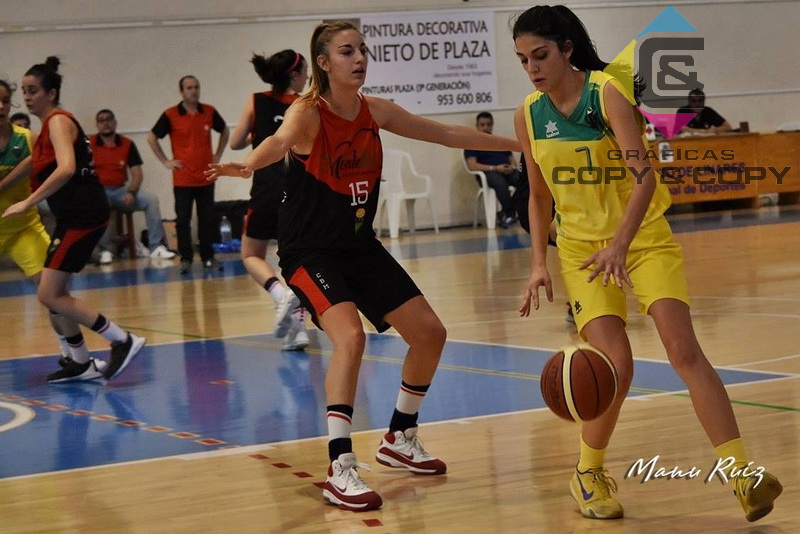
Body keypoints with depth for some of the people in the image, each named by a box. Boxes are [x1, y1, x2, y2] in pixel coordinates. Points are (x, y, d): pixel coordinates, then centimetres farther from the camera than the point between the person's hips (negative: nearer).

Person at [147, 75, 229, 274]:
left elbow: (224, 131, 21)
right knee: (183, 220, 1)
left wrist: (218, 155, 12)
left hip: (206, 177, 2)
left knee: (207, 219, 6)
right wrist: (165, 161, -1)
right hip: (183, 179, -2)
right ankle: (186, 259, 8)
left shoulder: (209, 112, 3)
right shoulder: (170, 115, -5)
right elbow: (152, 138, 4)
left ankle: (208, 257, 14)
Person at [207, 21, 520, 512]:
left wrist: (517, 143, 16)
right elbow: (281, 141, -41)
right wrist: (249, 165, -64)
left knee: (430, 332, 7)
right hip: (310, 249, -7)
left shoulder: (376, 112, 1)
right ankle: (340, 470, -25)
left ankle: (400, 439, 28)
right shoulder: (308, 113, -17)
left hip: (361, 246, 7)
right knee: (350, 337, -29)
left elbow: (448, 134, 12)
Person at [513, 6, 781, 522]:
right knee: (615, 363, -14)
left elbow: (644, 176, -27)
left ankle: (742, 474, -15)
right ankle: (588, 473, 8)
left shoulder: (608, 94, -17)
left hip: (645, 236, -2)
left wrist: (620, 243, -40)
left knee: (684, 349, -17)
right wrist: (539, 263, 4)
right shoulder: (528, 116, -2)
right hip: (583, 247, 2)